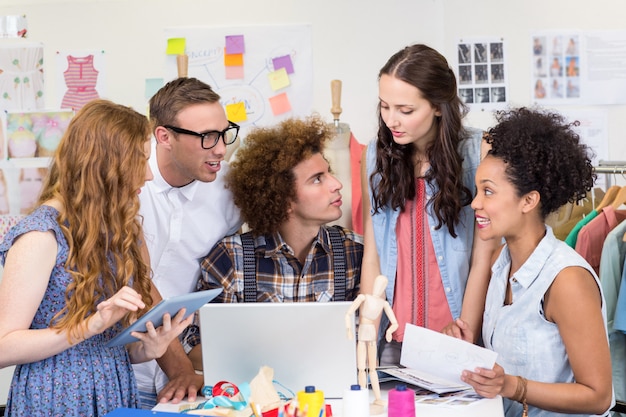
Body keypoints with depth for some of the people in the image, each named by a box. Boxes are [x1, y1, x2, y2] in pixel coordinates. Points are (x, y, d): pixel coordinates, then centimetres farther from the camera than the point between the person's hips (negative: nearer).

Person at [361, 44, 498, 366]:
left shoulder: (477, 152, -8)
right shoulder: (376, 154, 3)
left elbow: (483, 261, -9)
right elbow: (371, 256, 3)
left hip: (456, 335, -3)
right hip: (394, 340, 3)